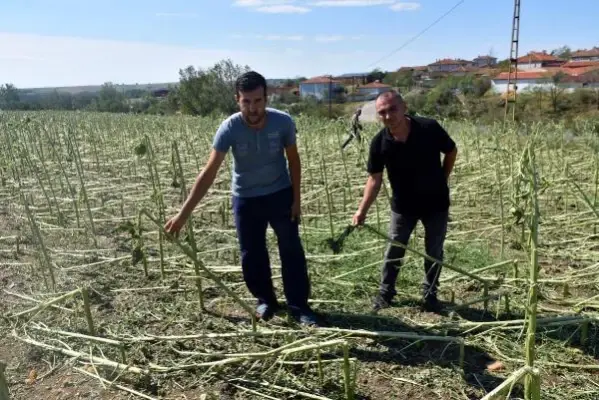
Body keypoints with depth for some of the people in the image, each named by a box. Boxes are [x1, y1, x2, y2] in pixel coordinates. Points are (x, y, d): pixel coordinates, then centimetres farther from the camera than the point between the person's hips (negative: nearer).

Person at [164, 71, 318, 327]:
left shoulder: (283, 122, -20)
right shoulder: (229, 128, -23)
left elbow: (293, 160, -4)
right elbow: (209, 173, -24)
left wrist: (296, 198, -5)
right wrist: (183, 213, -29)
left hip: (280, 194, 0)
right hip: (245, 199, 0)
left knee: (292, 251, 4)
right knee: (251, 255, 8)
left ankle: (299, 306, 18)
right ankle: (266, 301, 29)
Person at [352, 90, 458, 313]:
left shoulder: (429, 128, -22)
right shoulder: (379, 142, -17)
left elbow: (451, 151, -3)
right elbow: (375, 178, -11)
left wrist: (442, 179, -1)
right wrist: (362, 210, -18)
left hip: (436, 202, 0)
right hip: (403, 205, 1)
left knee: (434, 252, 13)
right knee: (394, 250, 12)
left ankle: (429, 294, 34)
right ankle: (385, 292, 32)